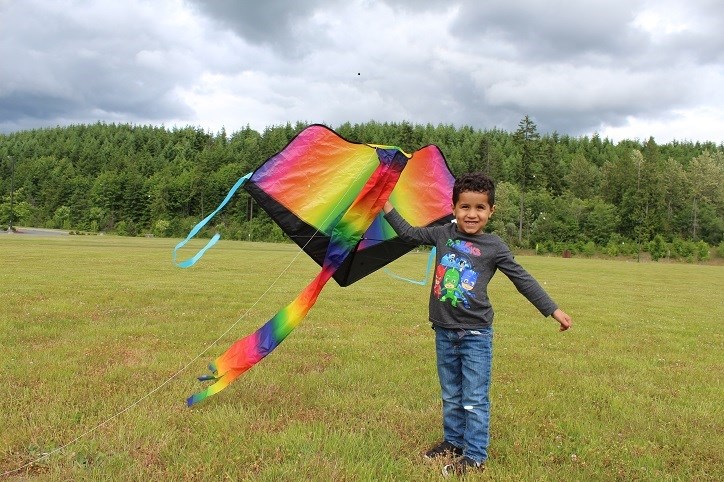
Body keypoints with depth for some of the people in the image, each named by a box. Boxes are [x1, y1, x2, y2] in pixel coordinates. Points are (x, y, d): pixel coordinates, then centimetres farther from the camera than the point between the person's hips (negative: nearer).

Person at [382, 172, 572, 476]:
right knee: (451, 397, 18)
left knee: (474, 400, 2)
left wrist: (553, 310, -5)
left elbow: (523, 280, -3)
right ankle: (453, 442, 34)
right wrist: (387, 205, 9)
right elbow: (408, 233, 12)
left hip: (475, 335, -4)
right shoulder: (443, 234, 1)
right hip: (444, 332, 4)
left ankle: (475, 456, 14)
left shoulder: (494, 247, -8)